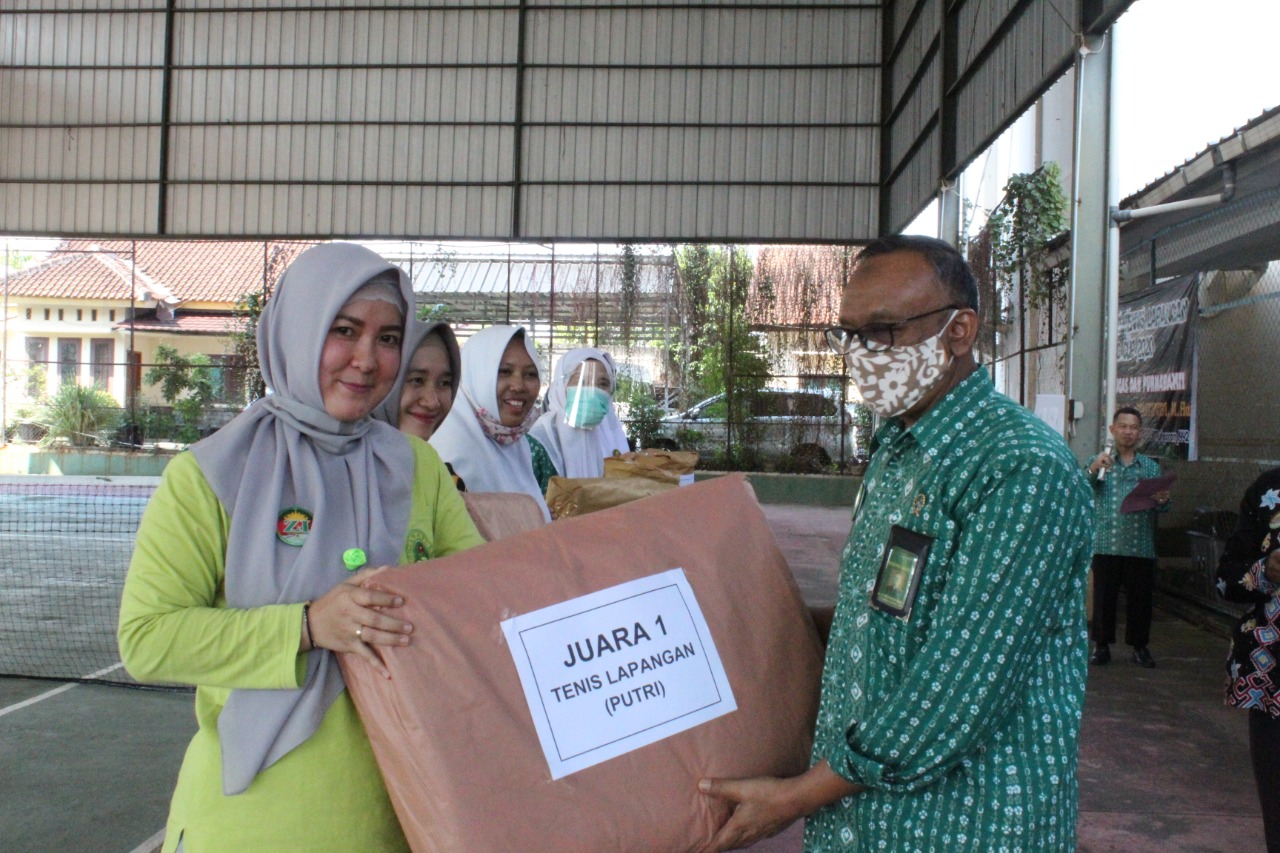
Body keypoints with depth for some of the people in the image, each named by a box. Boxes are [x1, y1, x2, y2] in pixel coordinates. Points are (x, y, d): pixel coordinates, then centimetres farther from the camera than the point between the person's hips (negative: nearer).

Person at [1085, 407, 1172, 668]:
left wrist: (1162, 500, -17)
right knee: (1104, 595, 2)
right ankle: (1102, 645, 14)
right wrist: (1093, 470, -29)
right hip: (1106, 544, -1)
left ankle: (1140, 646, 19)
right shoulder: (1099, 462, 7)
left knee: (1140, 597, 6)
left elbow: (1161, 507, 7)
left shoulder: (1151, 466, 11)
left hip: (1141, 545, 1)